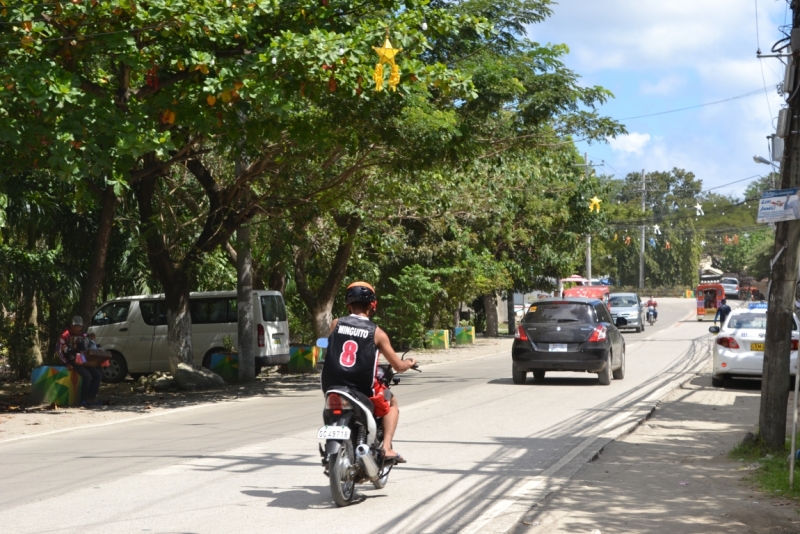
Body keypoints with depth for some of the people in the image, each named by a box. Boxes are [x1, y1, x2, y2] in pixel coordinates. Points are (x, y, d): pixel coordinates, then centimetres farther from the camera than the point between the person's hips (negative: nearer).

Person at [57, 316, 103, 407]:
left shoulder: (83, 336, 18)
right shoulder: (65, 336, -4)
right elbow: (60, 351, -7)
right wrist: (67, 364, -15)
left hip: (83, 361, 7)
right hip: (72, 362, -7)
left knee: (98, 374, -11)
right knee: (87, 376, -28)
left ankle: (91, 397, -8)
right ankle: (83, 399, -15)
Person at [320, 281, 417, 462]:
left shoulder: (336, 324, 2)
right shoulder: (376, 332, -3)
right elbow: (398, 366, 1)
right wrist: (410, 363, 24)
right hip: (362, 390, -3)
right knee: (392, 404, 26)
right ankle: (386, 447, 8)